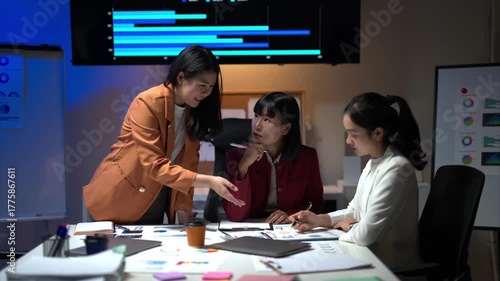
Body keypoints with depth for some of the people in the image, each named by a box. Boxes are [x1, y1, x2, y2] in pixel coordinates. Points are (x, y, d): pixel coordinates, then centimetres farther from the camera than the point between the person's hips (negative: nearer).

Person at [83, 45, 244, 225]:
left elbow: (189, 161, 0)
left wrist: (184, 207, -8)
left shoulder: (194, 109, -2)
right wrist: (209, 182, -34)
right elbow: (155, 166, -29)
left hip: (159, 197, 6)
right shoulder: (148, 103, -23)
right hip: (120, 198, -6)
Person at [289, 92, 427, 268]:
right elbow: (355, 212, 14)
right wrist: (319, 220, -1)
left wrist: (347, 226, -4)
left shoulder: (396, 169, -24)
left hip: (391, 268, -7)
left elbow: (365, 234, -25)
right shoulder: (373, 163, 6)